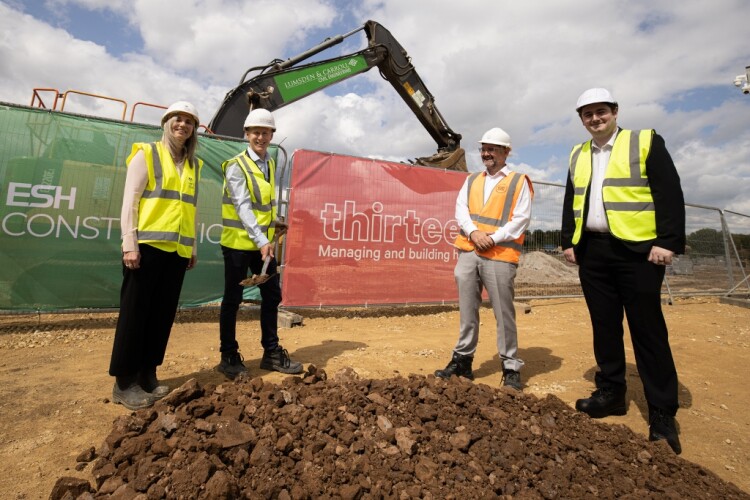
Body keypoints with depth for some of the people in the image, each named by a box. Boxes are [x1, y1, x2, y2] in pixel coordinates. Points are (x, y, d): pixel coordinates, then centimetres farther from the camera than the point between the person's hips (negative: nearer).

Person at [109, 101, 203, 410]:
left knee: (163, 313, 9)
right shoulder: (146, 154, 2)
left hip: (177, 249, 5)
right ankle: (124, 382, 13)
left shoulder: (193, 165, 16)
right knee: (135, 312, 1)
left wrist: (194, 247, 13)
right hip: (148, 245, -5)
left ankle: (147, 375, 22)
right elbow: (130, 202, -5)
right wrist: (130, 243, -13)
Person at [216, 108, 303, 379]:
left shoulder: (271, 164, 11)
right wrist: (261, 240, -30)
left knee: (272, 296, 9)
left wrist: (274, 224, 2)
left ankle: (271, 353, 22)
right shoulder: (236, 166, -10)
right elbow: (243, 206, -21)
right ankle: (229, 357, 19)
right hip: (238, 242, -6)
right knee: (233, 300, 4)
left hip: (264, 242, 7)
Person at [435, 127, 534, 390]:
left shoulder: (519, 182, 6)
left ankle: (511, 368, 14)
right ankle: (462, 360, 20)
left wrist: (493, 238, -14)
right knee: (467, 311, 9)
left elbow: (521, 219, -4)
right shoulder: (471, 180, 18)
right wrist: (473, 232, -11)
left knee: (504, 314, 0)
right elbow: (460, 210, 7)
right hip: (468, 253, 4)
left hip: (500, 256, -4)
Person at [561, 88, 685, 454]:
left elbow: (670, 194, -5)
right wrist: (568, 242, 9)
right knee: (604, 326, 10)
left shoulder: (646, 142, 2)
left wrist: (668, 242, -13)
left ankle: (662, 413, 12)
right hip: (591, 251, 5)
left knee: (647, 330, 0)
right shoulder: (577, 155, 16)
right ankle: (611, 393, 24)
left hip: (636, 249, -4)